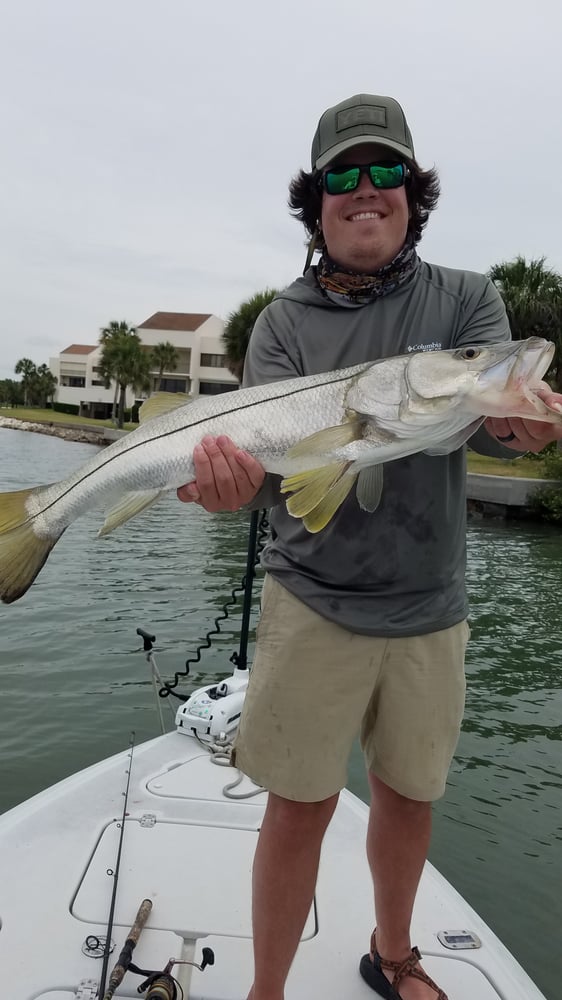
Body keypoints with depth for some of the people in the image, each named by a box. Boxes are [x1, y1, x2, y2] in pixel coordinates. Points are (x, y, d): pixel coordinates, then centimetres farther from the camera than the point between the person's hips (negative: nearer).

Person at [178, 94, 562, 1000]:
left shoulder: (467, 299, 3)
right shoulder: (287, 320, 0)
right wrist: (238, 476, -35)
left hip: (429, 605, 2)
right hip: (315, 601, -2)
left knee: (409, 793, 17)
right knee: (300, 808, 5)